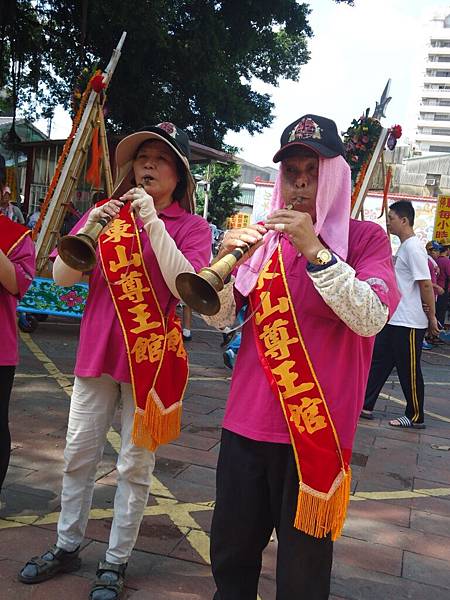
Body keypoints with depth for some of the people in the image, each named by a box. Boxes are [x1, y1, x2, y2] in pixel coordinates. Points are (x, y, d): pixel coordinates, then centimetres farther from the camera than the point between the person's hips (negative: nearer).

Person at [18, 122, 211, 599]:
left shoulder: (191, 227, -3)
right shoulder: (106, 211, 6)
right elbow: (61, 276, -2)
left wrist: (153, 223, -23)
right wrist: (92, 229, -17)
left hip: (151, 355, -3)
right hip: (98, 349, 4)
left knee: (135, 465, 6)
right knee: (78, 454, 14)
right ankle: (67, 547, 34)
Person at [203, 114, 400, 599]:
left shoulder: (366, 238, -1)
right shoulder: (265, 237, 9)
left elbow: (370, 320, -17)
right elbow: (219, 318, 4)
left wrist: (315, 250, -24)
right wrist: (225, 259, -13)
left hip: (317, 429, -3)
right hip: (247, 421, 4)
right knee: (230, 555, 15)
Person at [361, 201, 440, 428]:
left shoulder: (413, 248, -17)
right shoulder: (404, 247, 13)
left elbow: (426, 284, -19)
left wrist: (432, 317, -16)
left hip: (409, 323, -10)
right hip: (394, 319, 10)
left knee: (409, 370, 2)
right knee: (379, 361, 12)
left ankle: (416, 417, 15)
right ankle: (366, 405, 21)